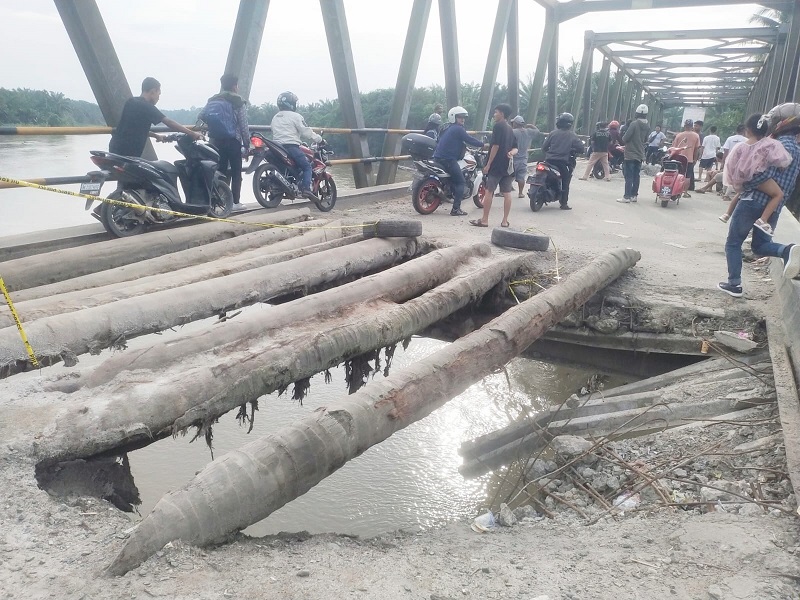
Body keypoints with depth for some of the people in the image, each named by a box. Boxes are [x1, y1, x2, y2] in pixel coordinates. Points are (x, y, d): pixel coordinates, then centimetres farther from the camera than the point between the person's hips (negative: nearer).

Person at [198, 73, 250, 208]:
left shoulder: (212, 100, 11)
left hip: (216, 141, 5)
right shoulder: (239, 102, -6)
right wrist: (247, 144, -2)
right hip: (233, 141, -5)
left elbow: (200, 117, 3)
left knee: (220, 171, 10)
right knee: (236, 172, 2)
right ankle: (235, 202, 0)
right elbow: (244, 126, -9)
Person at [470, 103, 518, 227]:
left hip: (496, 165, -8)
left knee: (488, 191, -3)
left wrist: (488, 164, -12)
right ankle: (505, 221, 6)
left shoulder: (498, 126, -8)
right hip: (508, 166, 8)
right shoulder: (510, 129, 18)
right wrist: (511, 153, -5)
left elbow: (495, 146, -14)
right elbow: (515, 147, 17)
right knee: (506, 193, 4)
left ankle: (484, 220, -2)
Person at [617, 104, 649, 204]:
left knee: (629, 176, -7)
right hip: (640, 155, 7)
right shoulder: (647, 127, 6)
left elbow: (625, 138, -15)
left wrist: (624, 140, 6)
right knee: (636, 176, 12)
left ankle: (627, 196, -9)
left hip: (630, 154, -7)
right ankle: (634, 195, 16)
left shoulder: (634, 124, -15)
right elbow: (645, 140, 15)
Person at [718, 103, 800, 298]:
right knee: (760, 245, 19)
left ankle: (734, 284, 6)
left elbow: (766, 173, -22)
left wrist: (742, 185, -10)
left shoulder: (781, 144, -11)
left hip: (753, 201, -8)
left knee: (733, 243, 8)